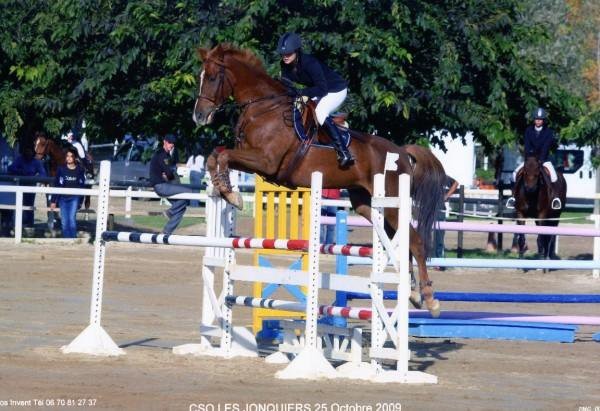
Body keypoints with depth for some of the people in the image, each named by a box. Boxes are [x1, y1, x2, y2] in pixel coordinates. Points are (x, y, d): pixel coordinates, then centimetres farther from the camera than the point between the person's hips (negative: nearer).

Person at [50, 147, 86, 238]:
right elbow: (56, 185, 4)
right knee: (64, 221, 1)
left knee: (72, 218, -15)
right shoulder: (61, 169, 2)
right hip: (63, 198, 2)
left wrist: (81, 201, 6)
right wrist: (53, 201, 1)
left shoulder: (80, 169, 2)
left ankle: (73, 239, -9)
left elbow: (82, 185, 8)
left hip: (74, 198, -2)